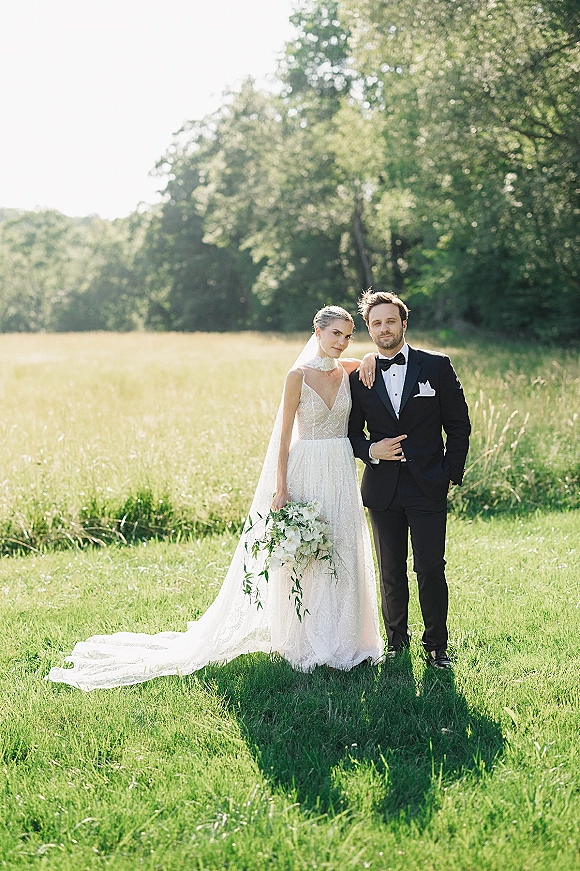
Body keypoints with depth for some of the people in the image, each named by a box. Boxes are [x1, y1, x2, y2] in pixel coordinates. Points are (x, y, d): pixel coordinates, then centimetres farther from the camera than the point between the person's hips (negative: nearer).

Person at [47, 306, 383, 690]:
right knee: (303, 558, 1)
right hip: (306, 473, -4)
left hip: (342, 473, 4)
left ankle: (343, 640, 19)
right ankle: (306, 642, 14)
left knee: (343, 558, 8)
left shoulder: (350, 371, 5)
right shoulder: (299, 375, -8)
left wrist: (371, 360, -2)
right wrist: (281, 488, -11)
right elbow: (285, 434, -6)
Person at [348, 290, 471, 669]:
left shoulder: (437, 366, 1)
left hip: (428, 486, -2)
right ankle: (397, 639, 25)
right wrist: (371, 450, -9)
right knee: (391, 572, 9)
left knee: (431, 570, -3)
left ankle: (436, 644, 13)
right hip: (382, 489, 2)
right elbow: (352, 431, 13)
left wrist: (452, 475, -3)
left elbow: (459, 425, 3)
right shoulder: (360, 378, 6)